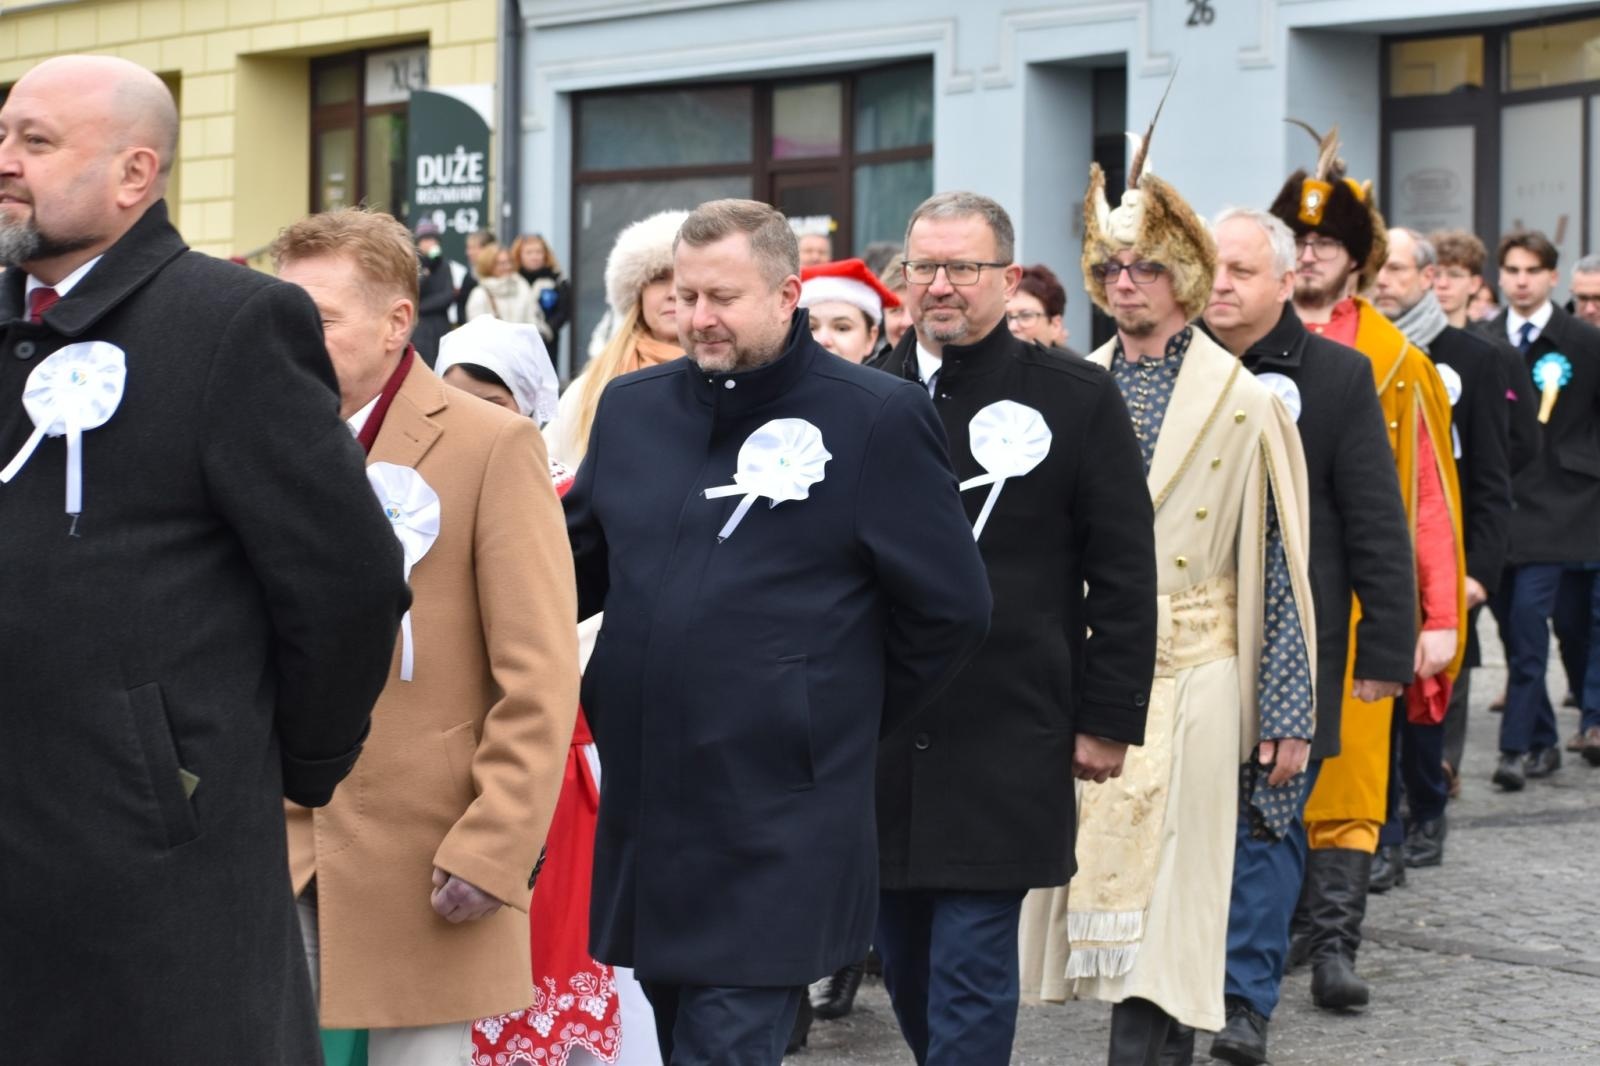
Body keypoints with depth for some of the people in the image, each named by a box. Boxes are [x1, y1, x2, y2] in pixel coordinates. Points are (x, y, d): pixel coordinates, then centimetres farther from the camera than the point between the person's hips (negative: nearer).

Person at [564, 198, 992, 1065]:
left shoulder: (877, 417, -6)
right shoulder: (631, 406, 10)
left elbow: (949, 608, -2)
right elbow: (577, 569, 21)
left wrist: (844, 721, 5)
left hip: (775, 830, -5)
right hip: (644, 813, 6)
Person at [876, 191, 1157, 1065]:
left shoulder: (1077, 401, -2)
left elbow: (1125, 578, -2)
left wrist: (1109, 721, -5)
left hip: (1004, 746, -4)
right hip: (875, 739, 4)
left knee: (971, 968, -3)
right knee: (905, 963, 12)